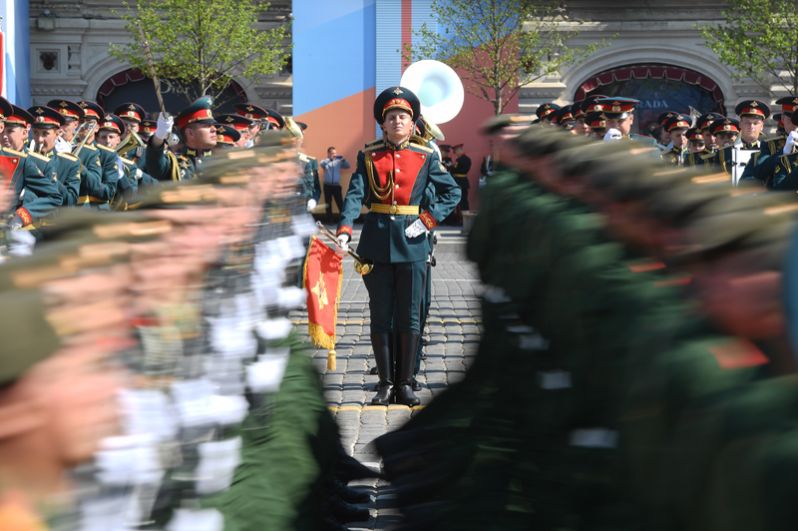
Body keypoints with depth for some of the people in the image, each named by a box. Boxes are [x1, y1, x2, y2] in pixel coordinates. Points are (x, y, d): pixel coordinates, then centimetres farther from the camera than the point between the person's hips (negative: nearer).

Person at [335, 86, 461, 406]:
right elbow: (355, 195, -7)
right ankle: (386, 382, 14)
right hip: (376, 244, 0)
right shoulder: (369, 156, 4)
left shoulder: (426, 157, 4)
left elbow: (453, 192, 4)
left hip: (411, 244, 0)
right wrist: (345, 229, -22)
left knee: (409, 317, 3)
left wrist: (428, 220, -9)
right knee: (381, 316, 5)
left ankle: (405, 383, 13)